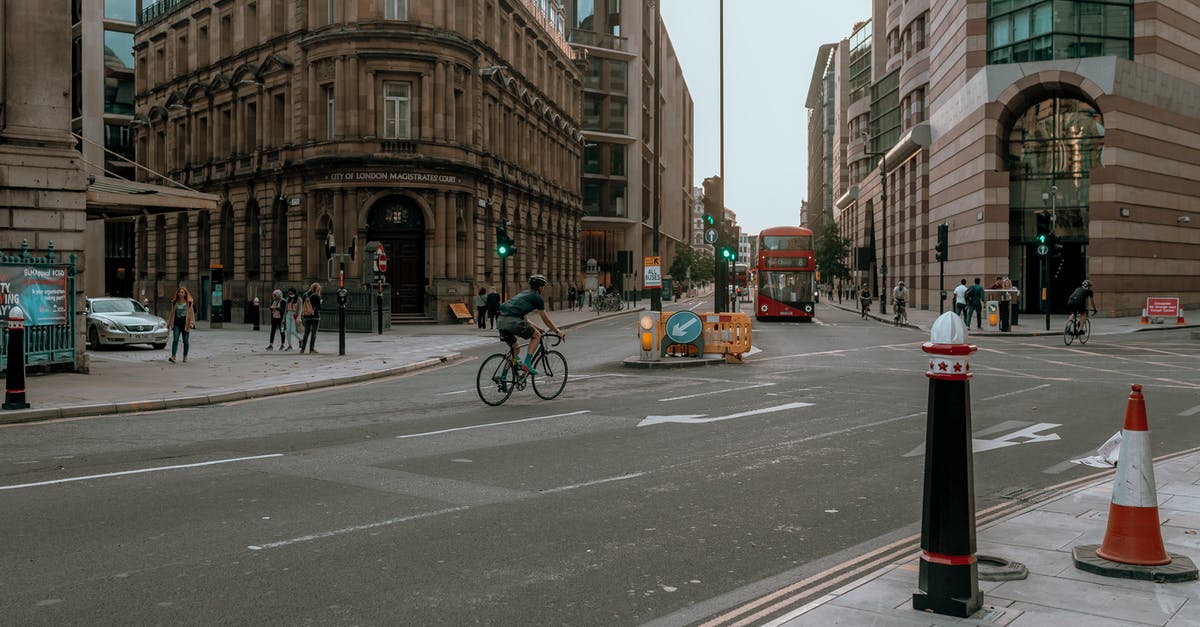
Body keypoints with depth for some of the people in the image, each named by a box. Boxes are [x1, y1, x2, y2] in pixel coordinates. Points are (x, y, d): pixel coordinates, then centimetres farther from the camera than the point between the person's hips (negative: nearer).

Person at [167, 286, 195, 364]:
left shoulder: (189, 303, 0)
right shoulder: (174, 302, 9)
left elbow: (191, 313, -1)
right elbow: (172, 313, 17)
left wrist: (191, 323, -11)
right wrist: (169, 323, 18)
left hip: (185, 323, -2)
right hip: (176, 323, 2)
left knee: (185, 341, 5)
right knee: (175, 340, -11)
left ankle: (185, 357, 19)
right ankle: (173, 356, -20)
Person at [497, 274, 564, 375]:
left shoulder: (523, 294, 31)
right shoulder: (537, 297, 8)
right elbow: (545, 319, 14)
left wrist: (535, 328, 46)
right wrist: (557, 331, 26)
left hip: (501, 320, 8)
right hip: (513, 320, -8)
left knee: (514, 349, 23)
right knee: (537, 336, 11)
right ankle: (527, 363, 0)